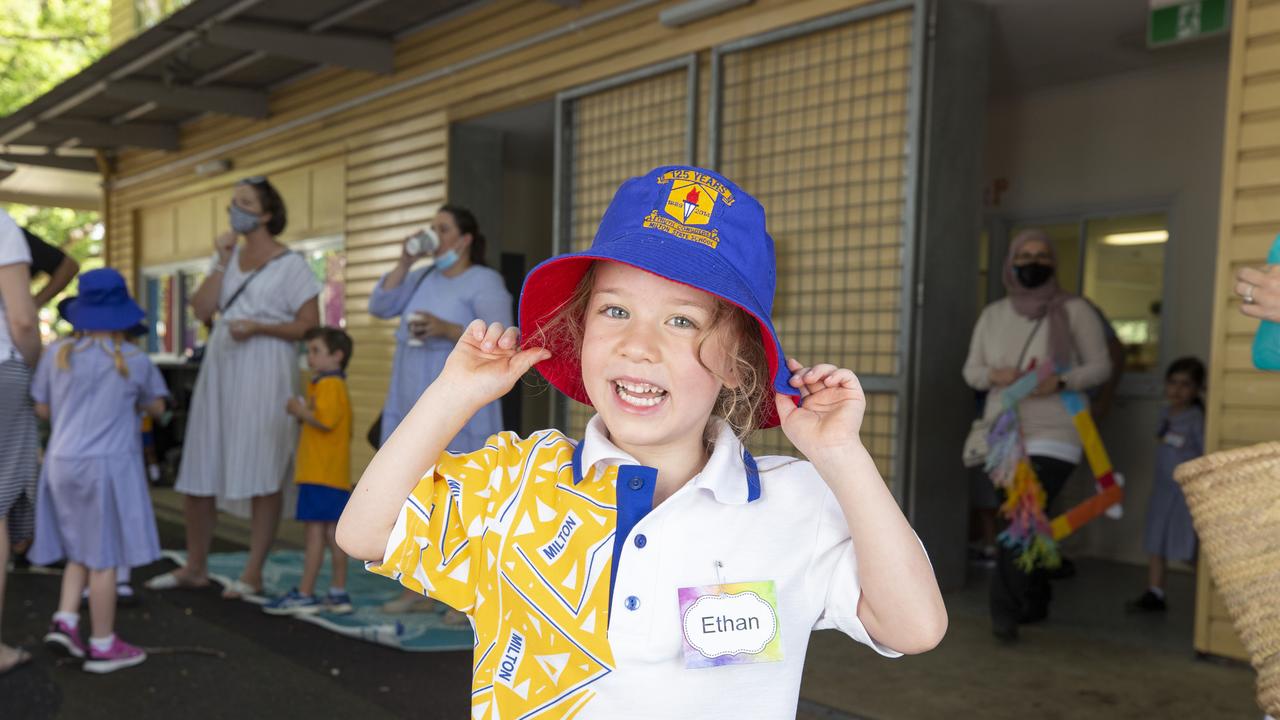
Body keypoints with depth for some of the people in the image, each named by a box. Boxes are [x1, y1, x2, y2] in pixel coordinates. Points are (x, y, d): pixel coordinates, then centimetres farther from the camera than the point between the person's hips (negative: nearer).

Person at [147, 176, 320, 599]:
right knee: (199, 470, 7)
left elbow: (310, 326, -7)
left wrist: (258, 327, -16)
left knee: (262, 474, -3)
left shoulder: (290, 264, -2)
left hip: (265, 372, -6)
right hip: (220, 368, 6)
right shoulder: (228, 255, 15)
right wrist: (222, 261, -2)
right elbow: (202, 310, 4)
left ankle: (253, 573, 6)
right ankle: (195, 568, 21)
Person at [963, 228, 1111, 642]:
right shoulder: (993, 315, 9)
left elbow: (1101, 366, -1)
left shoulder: (1074, 311, -2)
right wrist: (994, 375, -13)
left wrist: (1060, 381, -19)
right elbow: (971, 371, 10)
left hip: (1053, 437, -4)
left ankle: (1006, 610, -8)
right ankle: (1034, 604, 27)